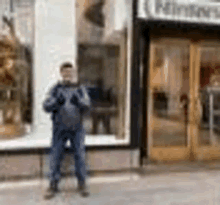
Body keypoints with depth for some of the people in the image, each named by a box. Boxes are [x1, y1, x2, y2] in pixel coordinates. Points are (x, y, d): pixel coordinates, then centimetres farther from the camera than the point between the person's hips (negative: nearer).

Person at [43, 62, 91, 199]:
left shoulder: (81, 89, 4)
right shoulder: (56, 89, 3)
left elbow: (87, 106, -5)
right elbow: (46, 107, -3)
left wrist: (78, 101, -25)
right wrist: (57, 101, -22)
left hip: (77, 128, 0)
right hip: (60, 128, 0)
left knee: (80, 155, 2)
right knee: (56, 156, 3)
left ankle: (82, 184, 15)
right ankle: (53, 185, 16)